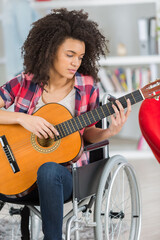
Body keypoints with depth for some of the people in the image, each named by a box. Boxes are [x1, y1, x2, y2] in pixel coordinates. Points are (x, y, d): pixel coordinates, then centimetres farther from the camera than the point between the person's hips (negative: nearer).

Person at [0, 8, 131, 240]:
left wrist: (109, 132, -11)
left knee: (48, 170, -37)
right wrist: (22, 118, -19)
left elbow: (88, 132, 9)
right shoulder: (24, 83, -3)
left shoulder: (87, 88, -2)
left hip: (65, 171, -1)